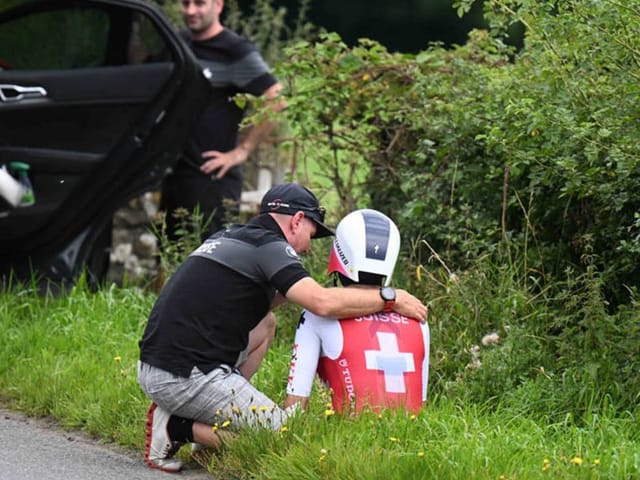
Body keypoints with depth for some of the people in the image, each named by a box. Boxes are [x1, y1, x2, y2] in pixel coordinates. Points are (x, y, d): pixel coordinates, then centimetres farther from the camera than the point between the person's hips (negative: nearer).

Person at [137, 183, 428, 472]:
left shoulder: (227, 238, 20)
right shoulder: (268, 246, -7)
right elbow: (323, 303, -19)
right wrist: (391, 298, -8)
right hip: (188, 379, -9)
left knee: (264, 324, 25)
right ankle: (179, 428, -7)